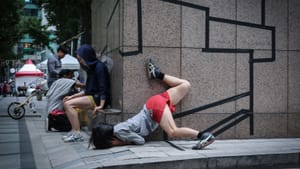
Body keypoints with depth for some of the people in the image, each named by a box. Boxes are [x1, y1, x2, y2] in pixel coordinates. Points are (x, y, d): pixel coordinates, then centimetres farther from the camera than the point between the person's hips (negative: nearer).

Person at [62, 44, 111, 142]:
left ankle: (77, 134, -19)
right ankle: (74, 131, -3)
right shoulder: (90, 68, 17)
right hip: (92, 96, 10)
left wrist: (101, 105, -28)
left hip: (98, 99, -10)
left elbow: (103, 87, -20)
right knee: (66, 103, 2)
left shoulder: (99, 67, -12)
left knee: (69, 104, -18)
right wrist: (72, 96, 14)